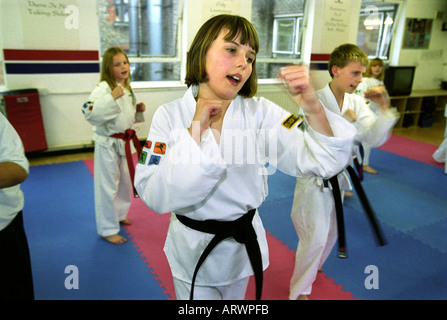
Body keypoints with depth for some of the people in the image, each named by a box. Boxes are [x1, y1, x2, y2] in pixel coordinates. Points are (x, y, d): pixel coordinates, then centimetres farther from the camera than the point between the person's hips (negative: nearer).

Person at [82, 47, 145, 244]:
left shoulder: (127, 89, 9)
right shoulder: (103, 88, -17)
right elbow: (89, 112, -30)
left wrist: (138, 110, 2)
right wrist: (111, 98, -33)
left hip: (123, 142, 8)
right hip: (107, 143, -8)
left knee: (125, 181, 21)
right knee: (107, 186, 1)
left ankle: (119, 215, 44)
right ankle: (108, 229, 16)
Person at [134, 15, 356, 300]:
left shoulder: (260, 112, -13)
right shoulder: (169, 116, -16)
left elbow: (325, 161, -20)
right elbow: (155, 197, -26)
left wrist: (313, 106, -37)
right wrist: (195, 129, -29)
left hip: (243, 242, 3)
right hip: (192, 246, -2)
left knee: (234, 297, 27)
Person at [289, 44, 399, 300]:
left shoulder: (356, 103, -2)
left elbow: (374, 139, -6)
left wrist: (384, 108, -19)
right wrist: (345, 122, -24)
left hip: (337, 179, 7)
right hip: (314, 181, -7)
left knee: (330, 233, 23)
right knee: (315, 237, -3)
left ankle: (312, 267, 52)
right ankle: (300, 291, 21)